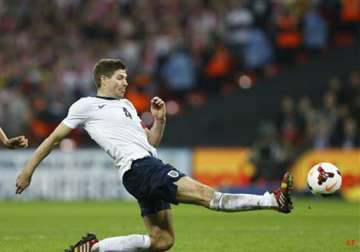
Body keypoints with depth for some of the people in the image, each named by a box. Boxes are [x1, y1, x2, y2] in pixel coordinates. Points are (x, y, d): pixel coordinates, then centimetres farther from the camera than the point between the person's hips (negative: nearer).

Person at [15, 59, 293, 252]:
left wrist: (159, 120, 8)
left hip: (150, 167, 10)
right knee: (207, 195, -18)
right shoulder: (86, 105, 3)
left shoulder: (126, 105, 26)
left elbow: (151, 141, 27)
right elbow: (55, 138, 8)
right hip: (138, 166, -10)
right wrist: (28, 170, 8)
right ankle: (273, 200, -29)